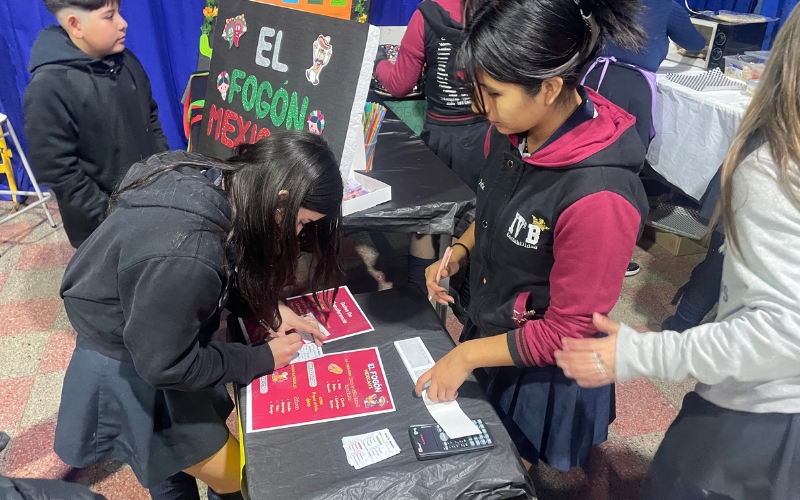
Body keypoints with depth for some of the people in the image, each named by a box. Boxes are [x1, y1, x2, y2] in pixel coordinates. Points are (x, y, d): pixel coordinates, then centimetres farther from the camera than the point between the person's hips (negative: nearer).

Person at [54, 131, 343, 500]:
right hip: (132, 366, -7)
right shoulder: (184, 257, -41)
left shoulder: (215, 183, -16)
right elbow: (165, 365, -27)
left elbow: (231, 270, 4)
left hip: (158, 337, 8)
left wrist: (268, 307, -7)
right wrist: (262, 358, -18)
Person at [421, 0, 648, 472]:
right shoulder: (513, 129, -13)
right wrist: (459, 252, -8)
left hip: (540, 376, -6)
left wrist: (468, 355, -17)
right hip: (490, 331, 7)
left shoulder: (598, 196, -35)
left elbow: (569, 332, -25)